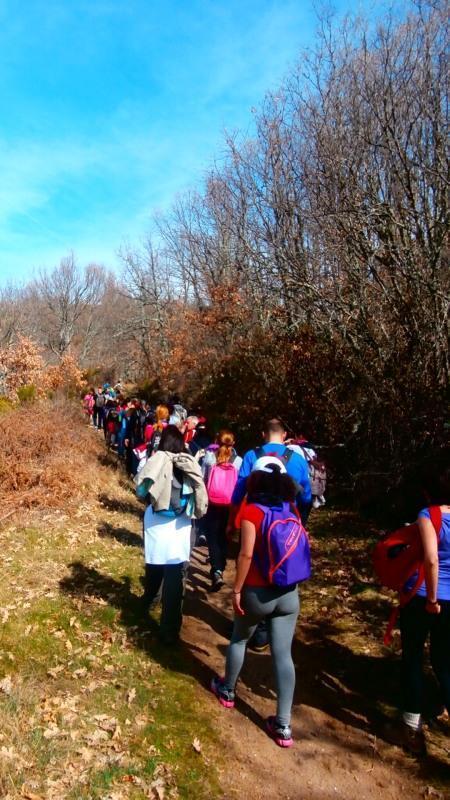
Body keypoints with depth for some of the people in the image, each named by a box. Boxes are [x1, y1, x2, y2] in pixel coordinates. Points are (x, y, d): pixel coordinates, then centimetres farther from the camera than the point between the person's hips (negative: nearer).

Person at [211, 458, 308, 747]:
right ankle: (283, 725, 14)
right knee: (283, 654, 9)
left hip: (258, 592, -3)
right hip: (289, 593, 4)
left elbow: (247, 554, -21)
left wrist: (237, 590, -11)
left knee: (239, 639, 22)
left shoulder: (252, 511, -15)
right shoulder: (292, 509, 0)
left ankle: (227, 691, 42)